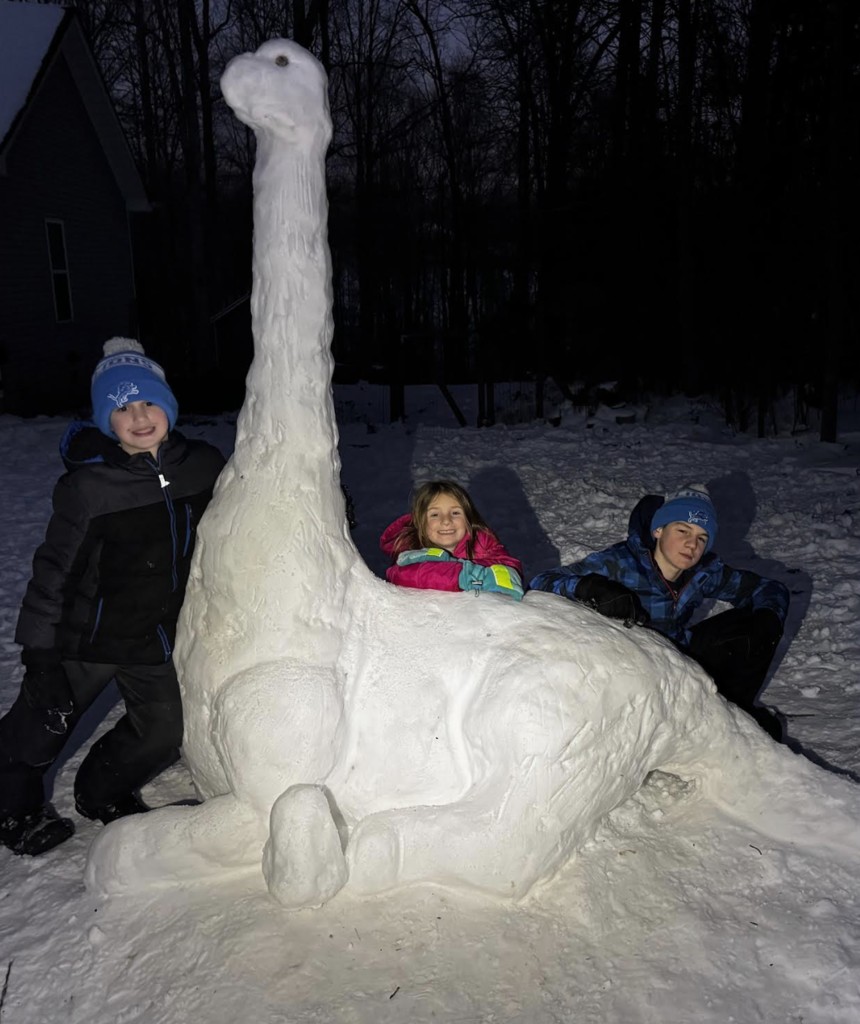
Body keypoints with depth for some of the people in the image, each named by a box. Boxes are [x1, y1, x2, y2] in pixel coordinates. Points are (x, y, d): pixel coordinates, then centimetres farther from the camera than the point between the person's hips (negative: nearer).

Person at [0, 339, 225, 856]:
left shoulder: (204, 466, -7)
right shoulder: (88, 486, -20)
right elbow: (55, 570, -15)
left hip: (155, 634, 5)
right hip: (86, 636, -4)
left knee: (164, 731, 15)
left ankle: (102, 793, 44)